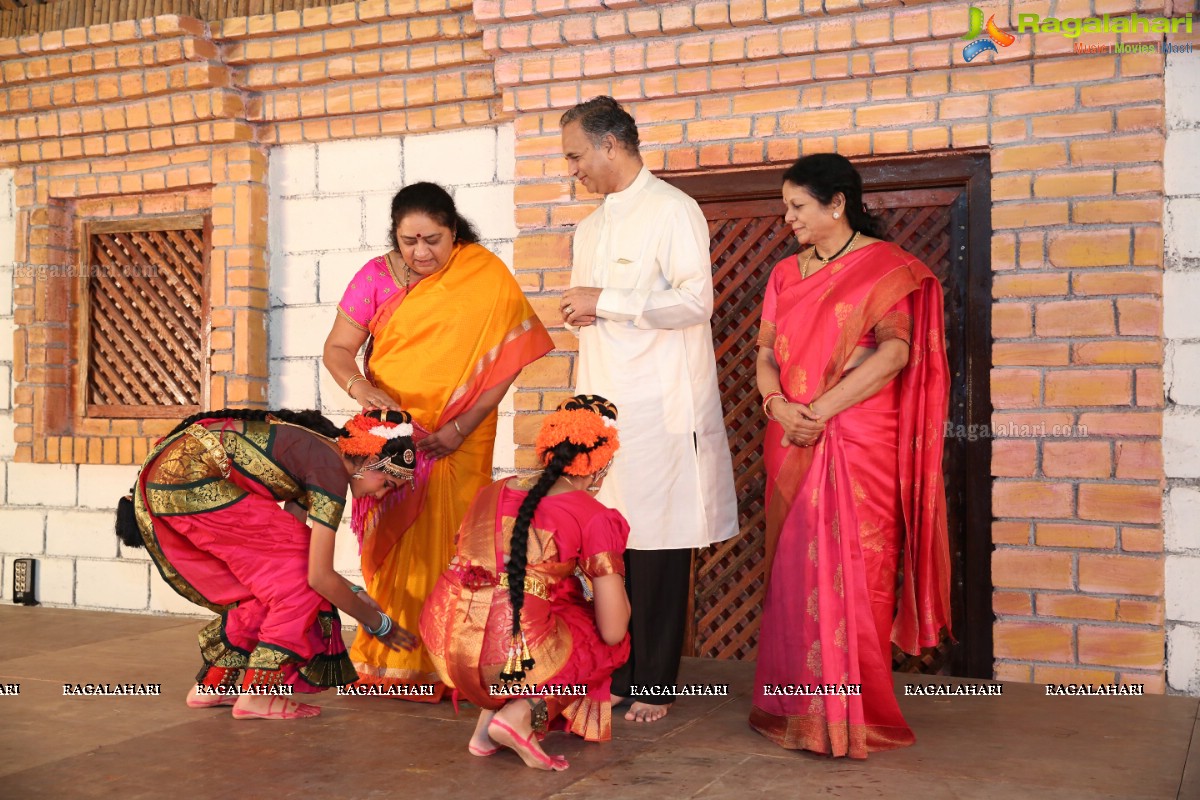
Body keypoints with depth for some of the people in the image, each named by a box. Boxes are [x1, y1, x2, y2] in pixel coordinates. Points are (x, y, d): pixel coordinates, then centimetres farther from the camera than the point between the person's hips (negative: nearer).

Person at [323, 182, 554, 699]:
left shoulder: (486, 279, -6)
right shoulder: (377, 277, 1)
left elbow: (503, 361, -9)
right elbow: (338, 349, 0)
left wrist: (458, 429, -17)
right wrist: (359, 387, -22)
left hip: (460, 438, -2)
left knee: (448, 548, -5)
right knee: (392, 545, 3)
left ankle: (443, 665, 2)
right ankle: (387, 660, 11)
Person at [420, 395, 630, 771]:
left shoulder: (492, 492, 17)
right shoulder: (595, 518, 1)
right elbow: (613, 630, -1)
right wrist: (617, 595, 24)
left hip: (445, 649, 6)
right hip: (516, 653, -5)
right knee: (615, 644, 23)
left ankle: (487, 724, 15)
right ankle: (522, 714, -1)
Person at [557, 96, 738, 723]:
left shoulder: (672, 211, -4)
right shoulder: (590, 227, 21)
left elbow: (696, 300, -15)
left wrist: (606, 302, -14)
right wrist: (579, 313, 6)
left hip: (658, 408, -7)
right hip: (602, 406, 7)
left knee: (657, 548, -3)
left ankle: (653, 685, 6)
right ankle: (617, 674, 15)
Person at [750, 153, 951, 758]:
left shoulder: (886, 266, -1)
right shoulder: (785, 273, 17)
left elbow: (894, 351, -13)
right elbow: (766, 353, 13)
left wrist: (819, 409, -15)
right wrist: (779, 405, -8)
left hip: (860, 445, -5)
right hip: (794, 445, 5)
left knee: (854, 572, -5)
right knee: (793, 570, 4)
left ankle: (853, 717, 4)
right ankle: (798, 705, 13)